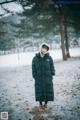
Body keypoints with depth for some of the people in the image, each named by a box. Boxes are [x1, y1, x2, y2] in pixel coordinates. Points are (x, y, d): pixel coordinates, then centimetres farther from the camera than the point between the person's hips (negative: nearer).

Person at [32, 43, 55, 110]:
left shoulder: (49, 58, -2)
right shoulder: (35, 58, -3)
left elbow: (52, 67, 4)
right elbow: (33, 69, 3)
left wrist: (52, 75, -2)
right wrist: (35, 76, -2)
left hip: (48, 79, 1)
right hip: (39, 79, 0)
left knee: (48, 91, 8)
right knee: (39, 92, 7)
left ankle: (46, 103, 27)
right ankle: (40, 103, 26)